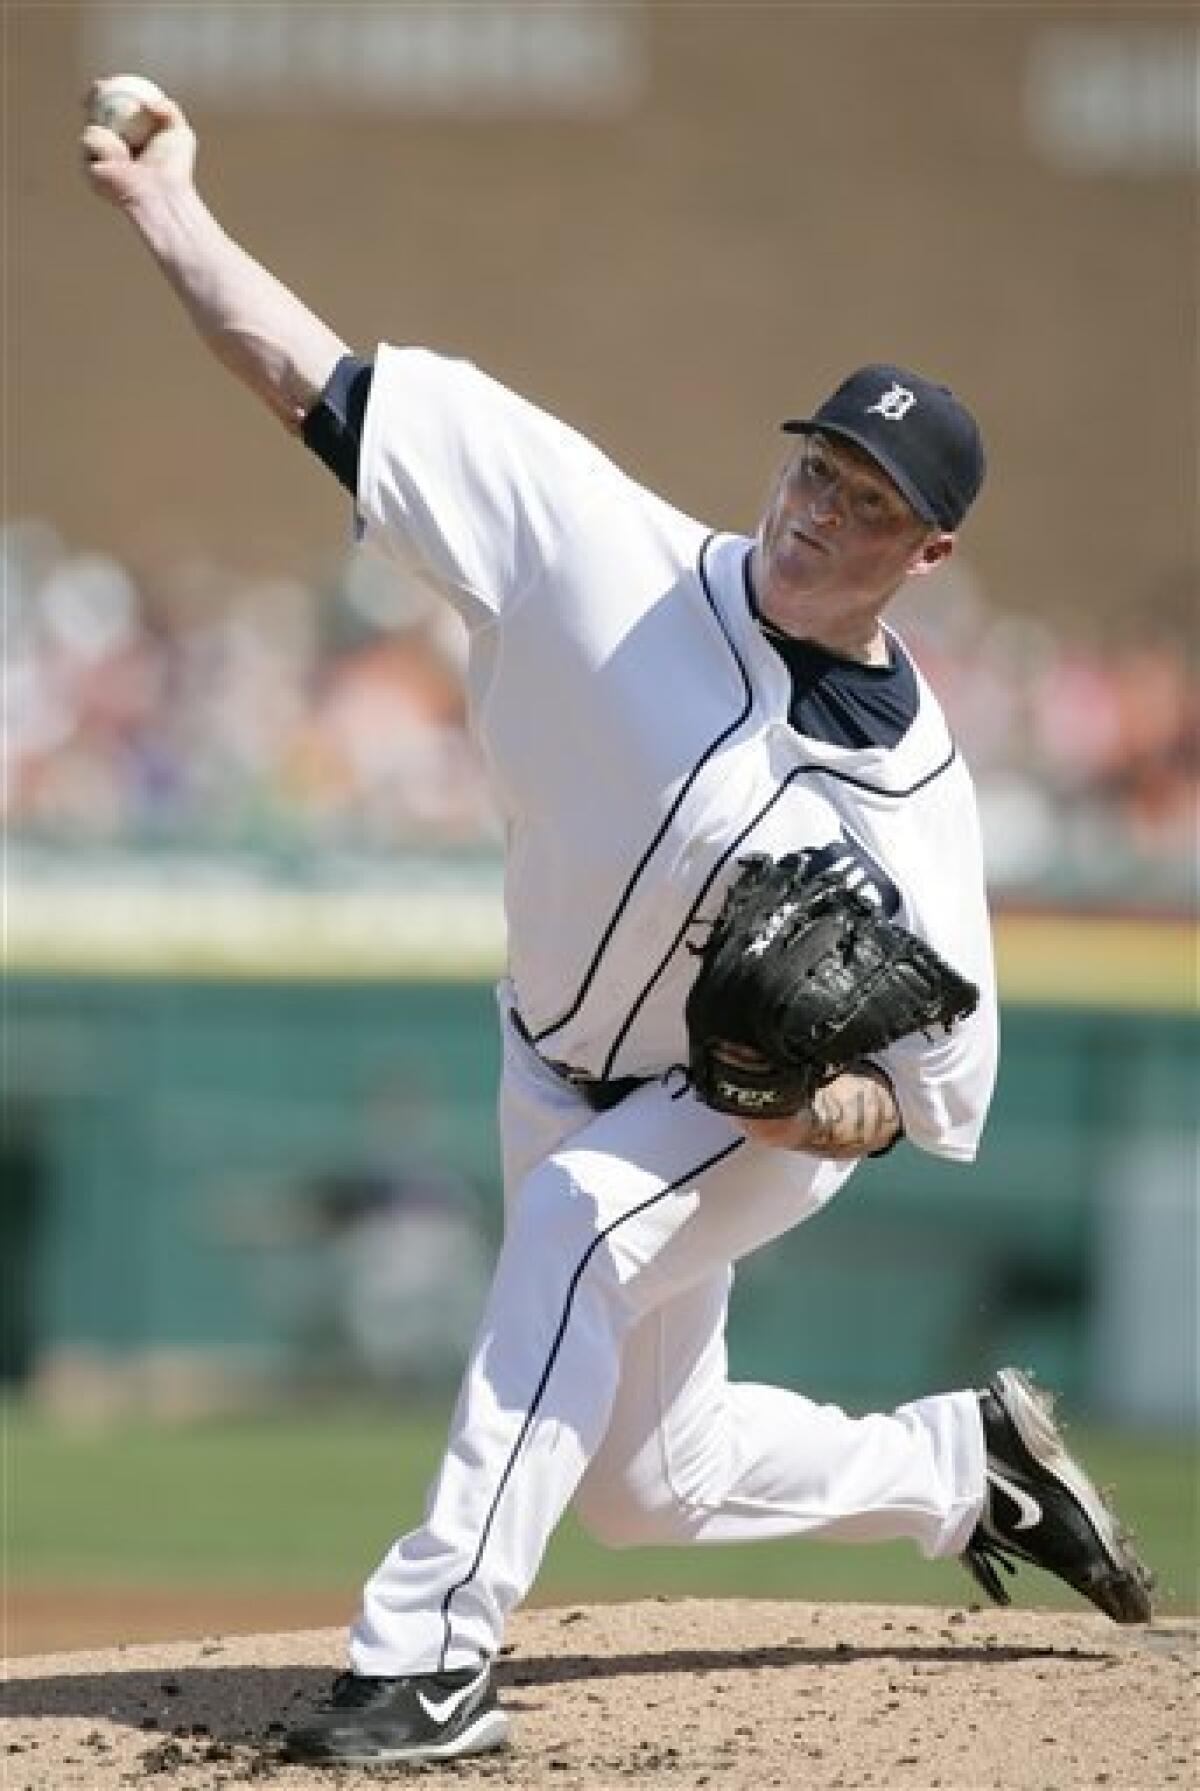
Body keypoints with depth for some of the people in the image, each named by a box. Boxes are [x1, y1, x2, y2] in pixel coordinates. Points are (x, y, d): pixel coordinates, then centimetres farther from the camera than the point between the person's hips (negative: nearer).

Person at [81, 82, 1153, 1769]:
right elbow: (331, 390, -23)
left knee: (580, 1215, -37)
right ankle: (961, 1463, 44)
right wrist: (167, 210, -30)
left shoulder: (908, 791, -24)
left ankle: (431, 1656, -38)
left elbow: (942, 1085, -16)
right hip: (564, 1069, 5)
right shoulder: (613, 557, -20)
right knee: (647, 1486, 16)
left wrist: (845, 1106, -38)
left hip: (760, 1115, -5)